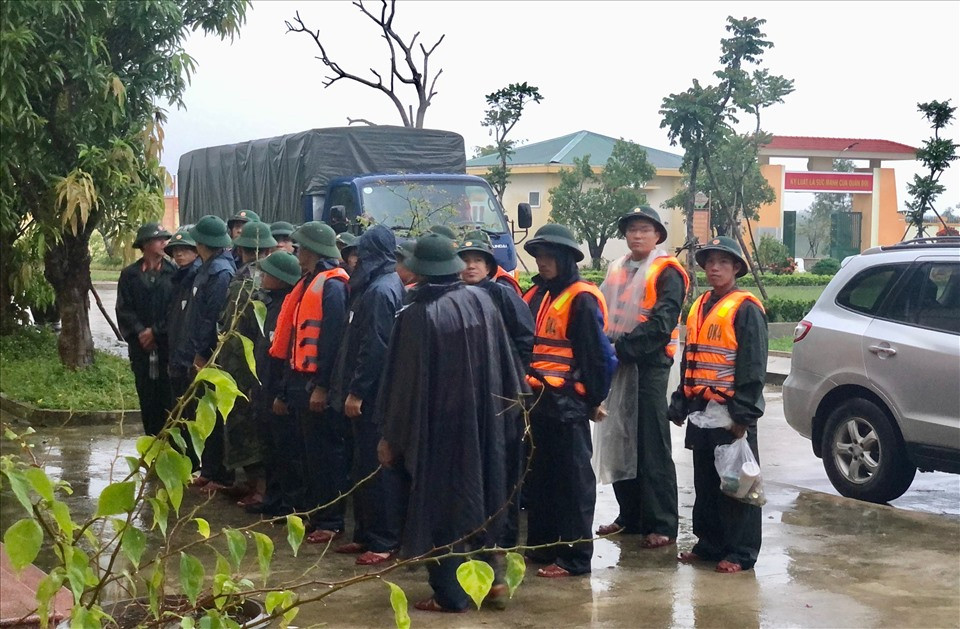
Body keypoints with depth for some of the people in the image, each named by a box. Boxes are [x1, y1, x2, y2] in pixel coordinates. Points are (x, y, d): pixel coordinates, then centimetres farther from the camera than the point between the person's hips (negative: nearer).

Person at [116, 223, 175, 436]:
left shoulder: (174, 272, 1)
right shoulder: (129, 275, 8)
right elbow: (124, 310, 3)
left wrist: (156, 331, -9)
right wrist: (140, 332, -10)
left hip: (168, 344, -2)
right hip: (141, 347, 2)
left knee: (168, 397, -4)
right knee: (147, 398, 5)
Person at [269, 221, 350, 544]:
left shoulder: (332, 285, -12)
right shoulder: (309, 284, 17)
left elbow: (333, 337, -20)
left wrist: (322, 386, -23)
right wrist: (288, 390, 20)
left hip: (318, 384, -10)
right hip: (300, 381, 10)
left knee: (325, 453, -4)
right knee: (308, 452, 14)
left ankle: (330, 521, 2)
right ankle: (309, 511, 23)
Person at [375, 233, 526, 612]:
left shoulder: (418, 315, -18)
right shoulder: (480, 299, -4)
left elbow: (405, 381, -15)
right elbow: (503, 355, 6)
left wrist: (390, 435, -6)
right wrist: (507, 396, 21)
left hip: (437, 422, -5)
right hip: (482, 417, 5)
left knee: (441, 501, 5)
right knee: (479, 489, 21)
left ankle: (450, 595, 9)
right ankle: (491, 574, 26)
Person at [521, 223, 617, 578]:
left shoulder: (581, 299, -10)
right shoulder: (535, 295, 13)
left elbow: (598, 355, -11)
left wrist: (595, 398, -8)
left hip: (567, 403, -8)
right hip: (535, 401, 8)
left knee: (572, 480, -1)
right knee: (538, 477, 15)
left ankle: (574, 556, 3)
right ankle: (541, 545, 26)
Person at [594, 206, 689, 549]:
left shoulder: (666, 272, -4)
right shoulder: (617, 271, 17)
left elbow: (662, 323, -15)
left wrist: (622, 346, -18)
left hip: (650, 365, -7)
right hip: (616, 366, 7)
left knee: (652, 448, -6)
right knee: (620, 444, 11)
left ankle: (662, 525, -2)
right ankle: (630, 516, 22)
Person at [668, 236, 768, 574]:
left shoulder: (745, 308, -8)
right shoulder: (700, 307, 15)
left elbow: (753, 366, -13)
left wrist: (743, 413, -17)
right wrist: (681, 403, 15)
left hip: (731, 410, -8)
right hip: (701, 407, 8)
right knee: (705, 481, 13)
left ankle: (741, 552, 5)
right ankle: (709, 543, 24)